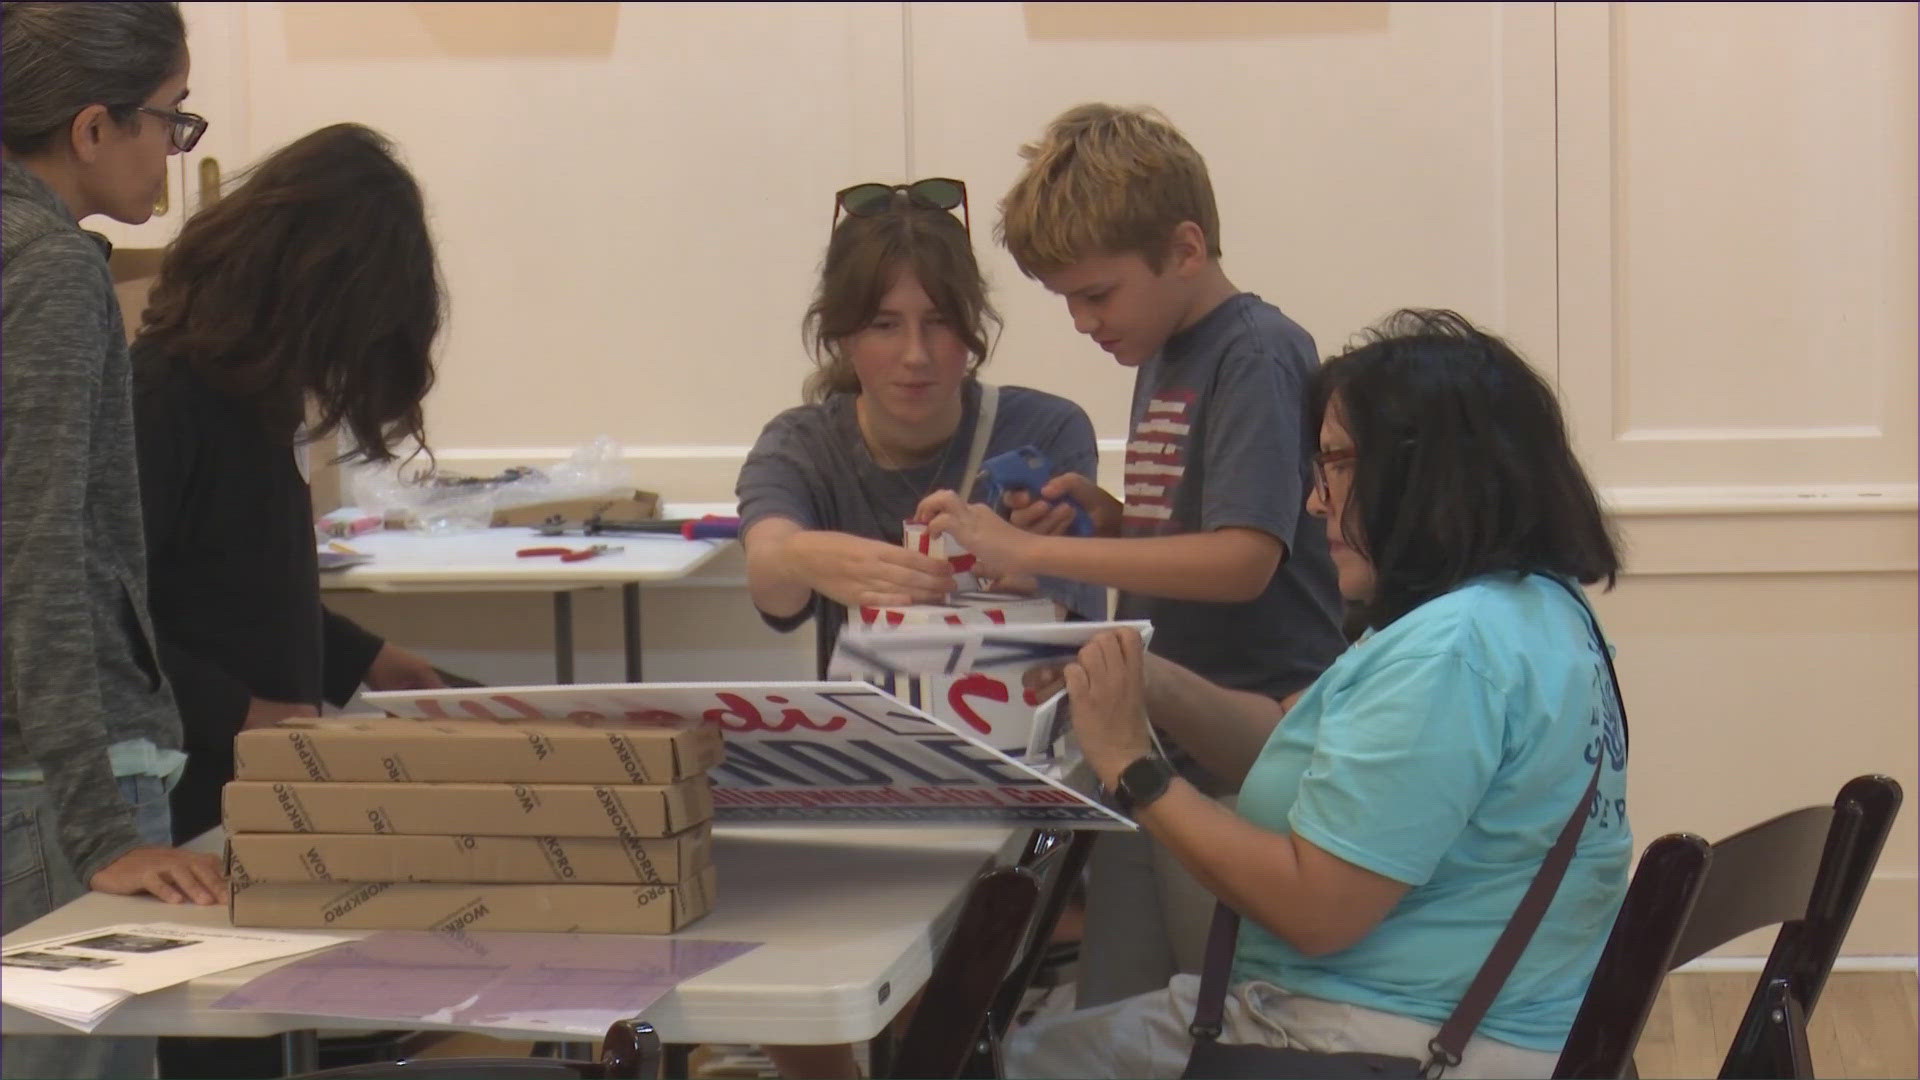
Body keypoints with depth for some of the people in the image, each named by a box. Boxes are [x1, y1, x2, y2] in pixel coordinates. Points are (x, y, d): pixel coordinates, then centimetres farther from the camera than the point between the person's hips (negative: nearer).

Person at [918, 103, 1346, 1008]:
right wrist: (1108, 519, 5)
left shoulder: (1260, 356, -11)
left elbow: (1240, 560, -22)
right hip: (1150, 758, 9)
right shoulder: (1159, 361, 16)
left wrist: (1030, 551, -21)